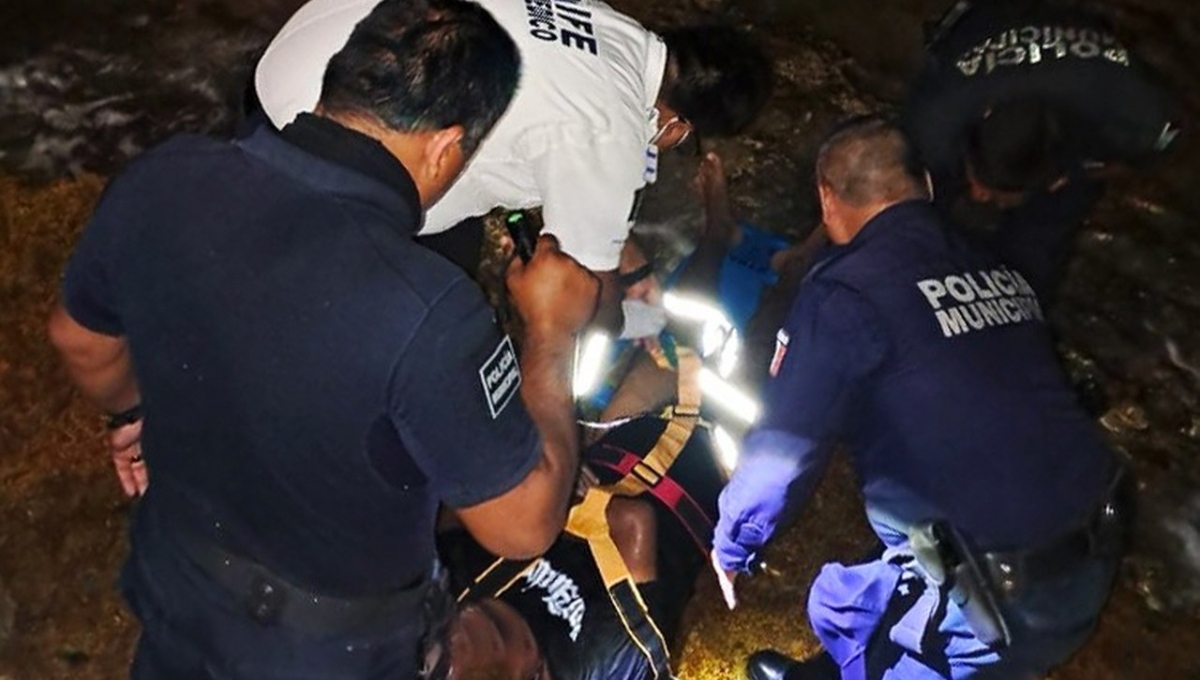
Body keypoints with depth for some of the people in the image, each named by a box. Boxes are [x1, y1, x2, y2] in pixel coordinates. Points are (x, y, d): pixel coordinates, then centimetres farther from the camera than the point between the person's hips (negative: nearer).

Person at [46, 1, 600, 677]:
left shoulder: (163, 180, -21)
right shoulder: (423, 311, -40)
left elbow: (80, 338, 1)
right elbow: (525, 525, -25)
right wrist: (552, 331, -14)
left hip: (172, 578, 4)